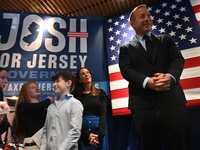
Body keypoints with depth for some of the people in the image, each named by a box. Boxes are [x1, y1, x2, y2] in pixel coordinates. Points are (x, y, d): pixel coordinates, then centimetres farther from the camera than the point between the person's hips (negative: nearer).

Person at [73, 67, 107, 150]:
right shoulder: (75, 95, 2)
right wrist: (87, 134, -14)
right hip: (82, 132, -1)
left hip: (99, 133, 1)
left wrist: (100, 134, -14)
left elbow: (103, 113, -1)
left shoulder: (101, 93, 6)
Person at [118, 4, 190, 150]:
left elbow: (178, 59, 5)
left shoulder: (166, 40, 19)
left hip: (172, 100, 2)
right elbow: (126, 70, -2)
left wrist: (170, 76, -18)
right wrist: (147, 81, -21)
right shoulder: (126, 48, 13)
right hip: (143, 103, -1)